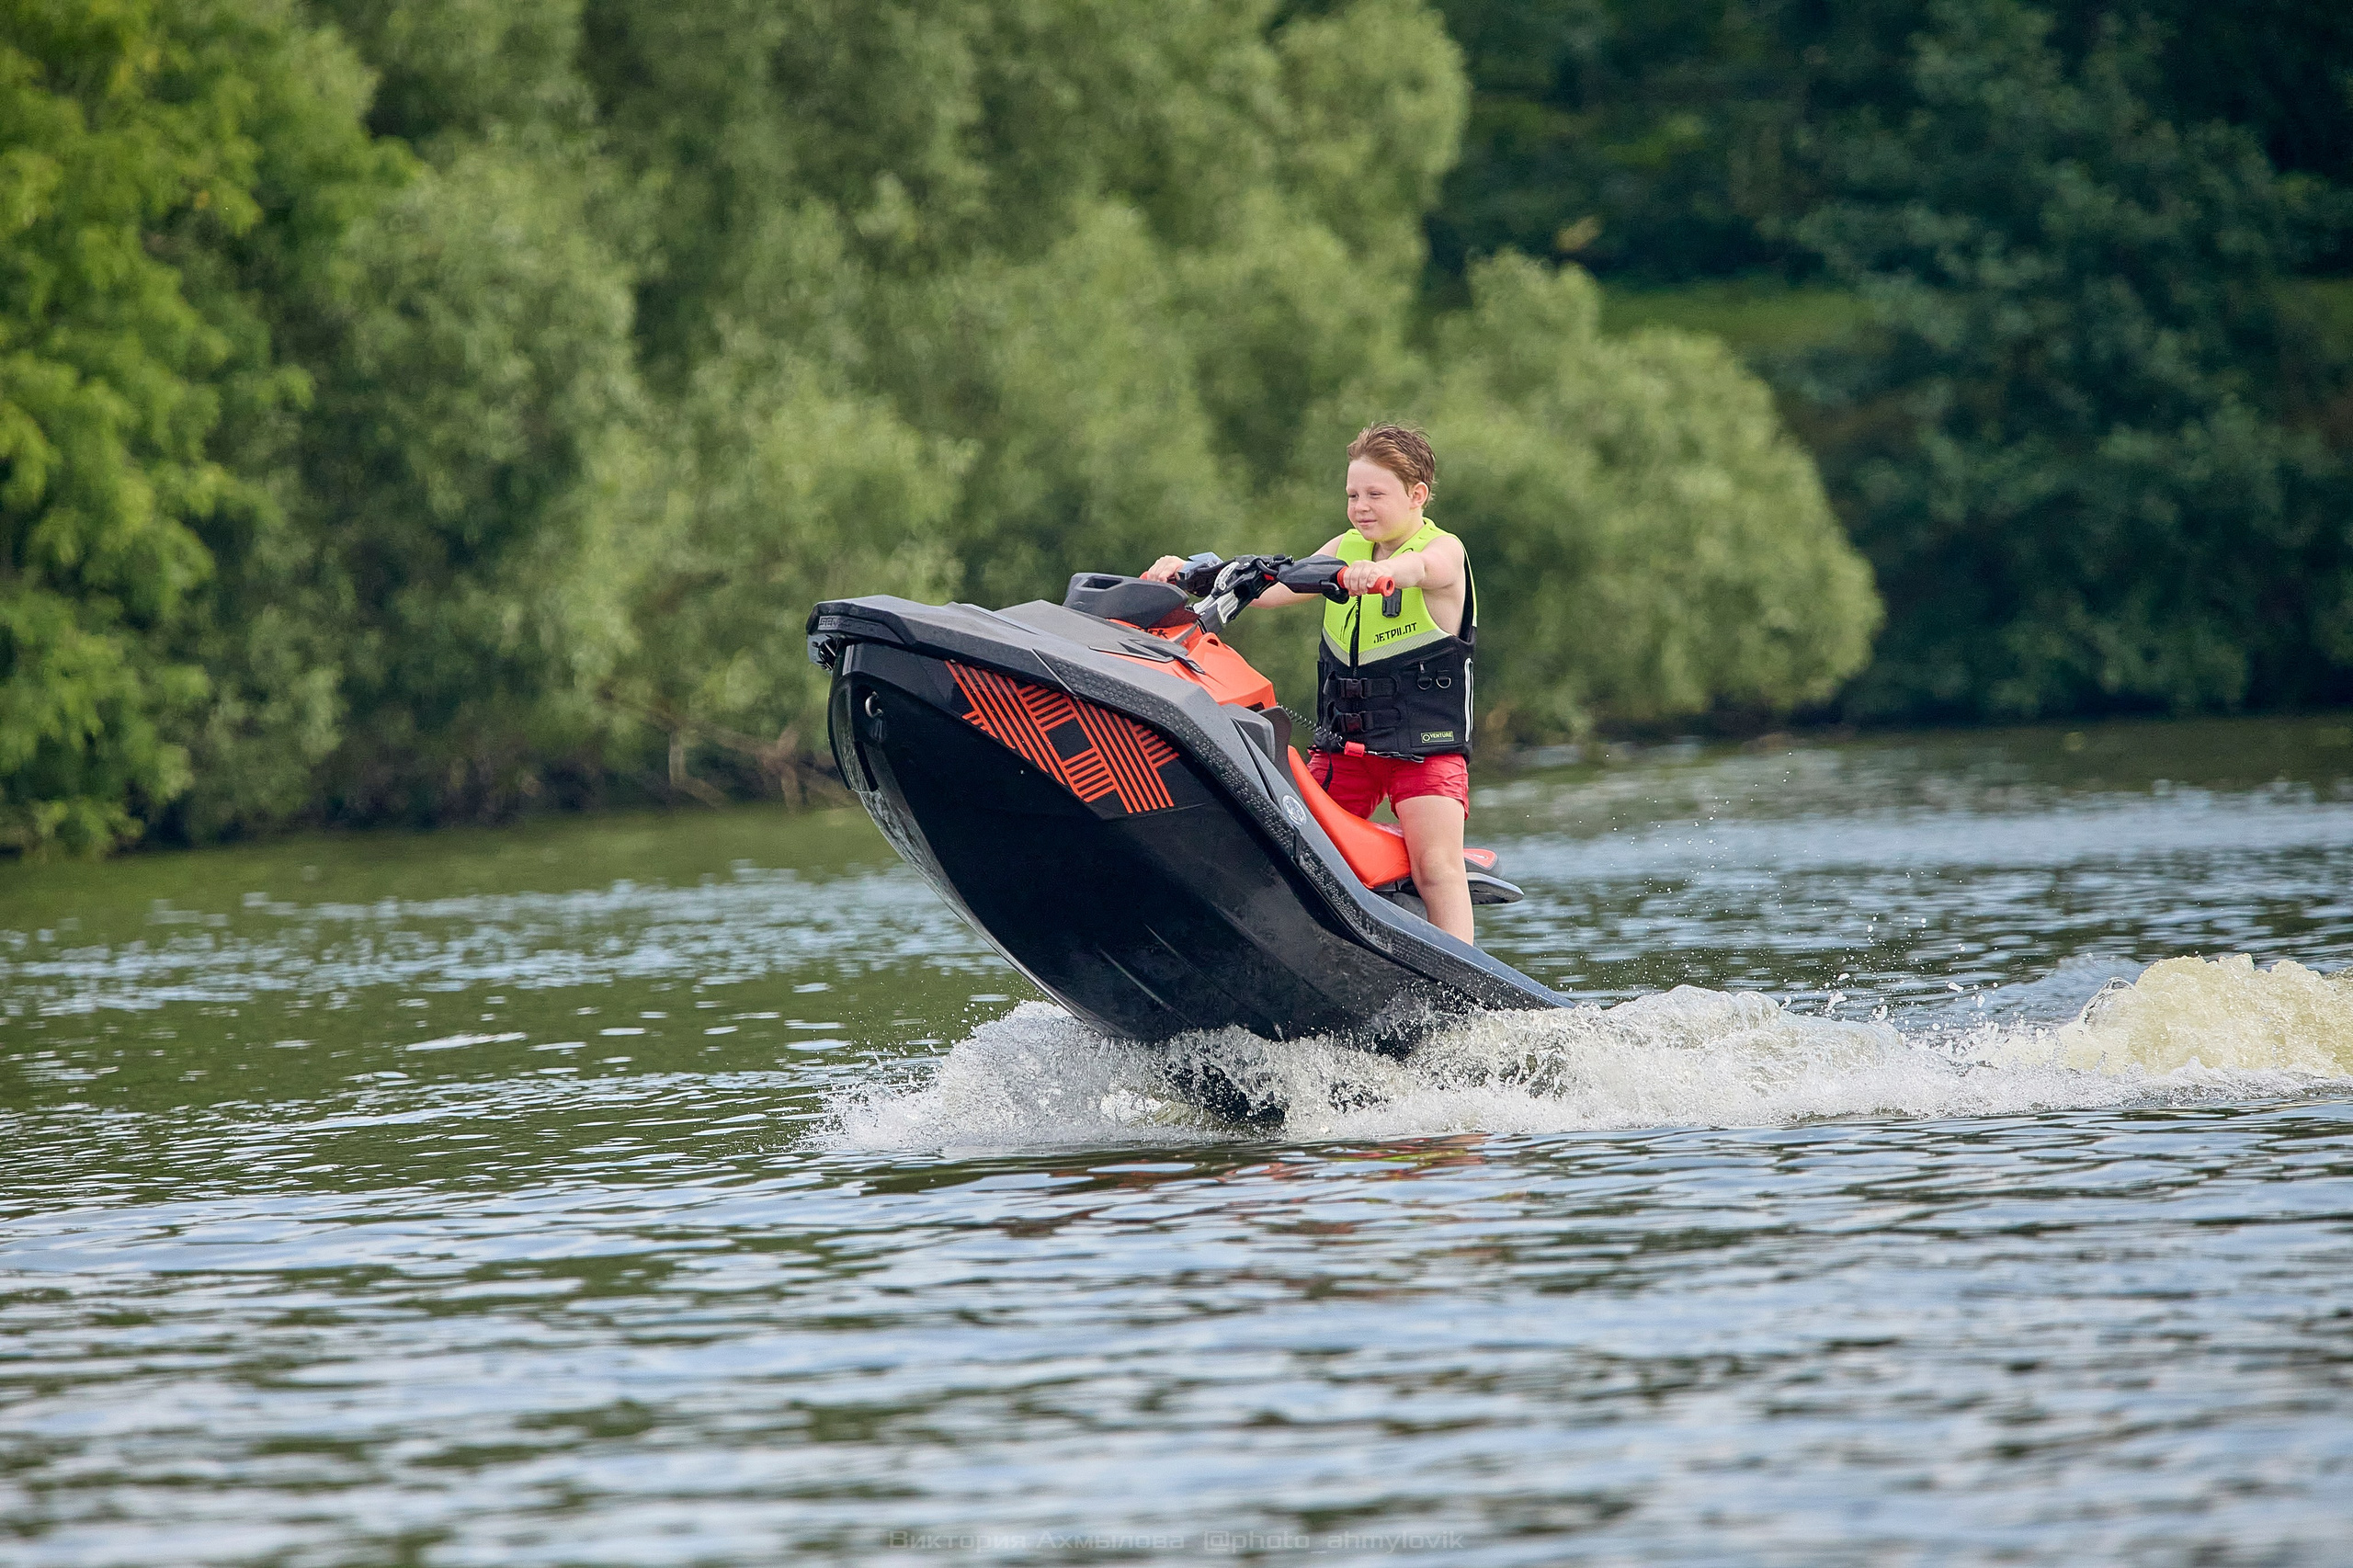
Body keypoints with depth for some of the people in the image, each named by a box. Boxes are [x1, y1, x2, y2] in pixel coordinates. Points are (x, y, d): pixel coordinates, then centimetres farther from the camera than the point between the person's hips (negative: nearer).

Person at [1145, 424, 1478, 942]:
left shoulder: (1444, 551, -6)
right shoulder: (1345, 549, 12)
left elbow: (1418, 567, -30)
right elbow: (1276, 587, 3)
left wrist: (1377, 572, -54)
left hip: (1425, 740, -6)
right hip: (1344, 739, 6)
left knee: (1436, 865, -18)